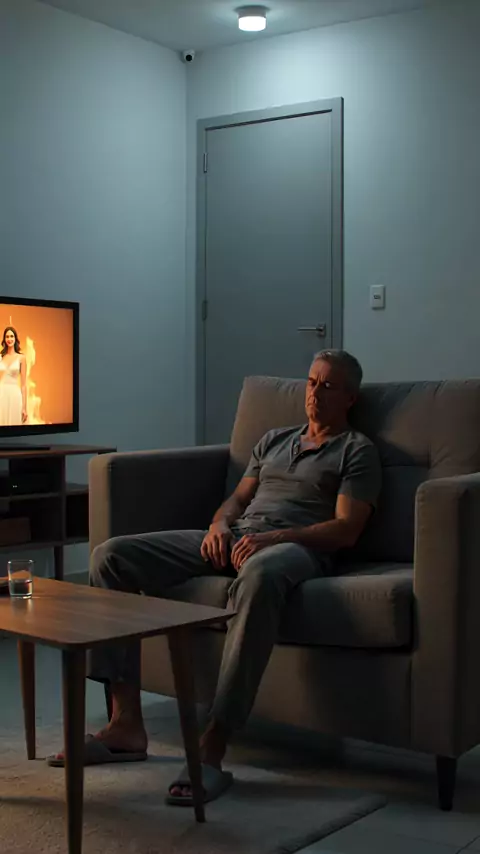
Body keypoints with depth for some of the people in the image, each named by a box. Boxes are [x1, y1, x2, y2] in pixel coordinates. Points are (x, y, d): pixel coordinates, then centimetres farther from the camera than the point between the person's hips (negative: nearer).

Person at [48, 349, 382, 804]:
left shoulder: (357, 451, 11)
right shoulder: (274, 440, 30)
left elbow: (345, 530, -2)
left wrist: (273, 537, -16)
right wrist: (220, 524, 0)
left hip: (294, 546, -6)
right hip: (234, 539, 7)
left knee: (259, 576, -46)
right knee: (111, 555, -13)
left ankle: (212, 748, -43)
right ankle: (126, 724, -18)